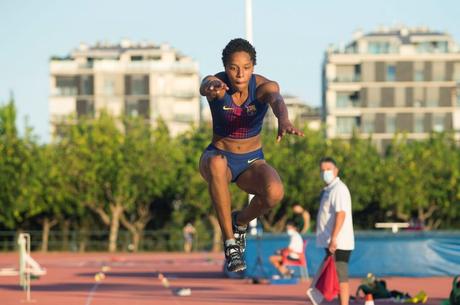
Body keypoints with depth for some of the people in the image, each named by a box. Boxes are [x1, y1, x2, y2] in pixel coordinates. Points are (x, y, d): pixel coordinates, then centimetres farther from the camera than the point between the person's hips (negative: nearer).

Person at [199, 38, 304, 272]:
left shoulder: (264, 86, -16)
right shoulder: (216, 84, -18)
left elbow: (277, 101, -40)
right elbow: (205, 86, -43)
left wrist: (284, 121, -65)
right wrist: (211, 87, -70)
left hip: (252, 162, 1)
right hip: (219, 155, -1)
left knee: (274, 192, -33)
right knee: (216, 164, -40)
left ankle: (241, 221, 2)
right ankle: (230, 243, -30)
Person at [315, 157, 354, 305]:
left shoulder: (339, 189, -12)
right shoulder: (327, 190, 18)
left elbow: (341, 214, -23)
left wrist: (333, 239, -30)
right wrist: (330, 240, 16)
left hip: (339, 243, -10)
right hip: (331, 243, 10)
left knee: (341, 277, -11)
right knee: (336, 278, 13)